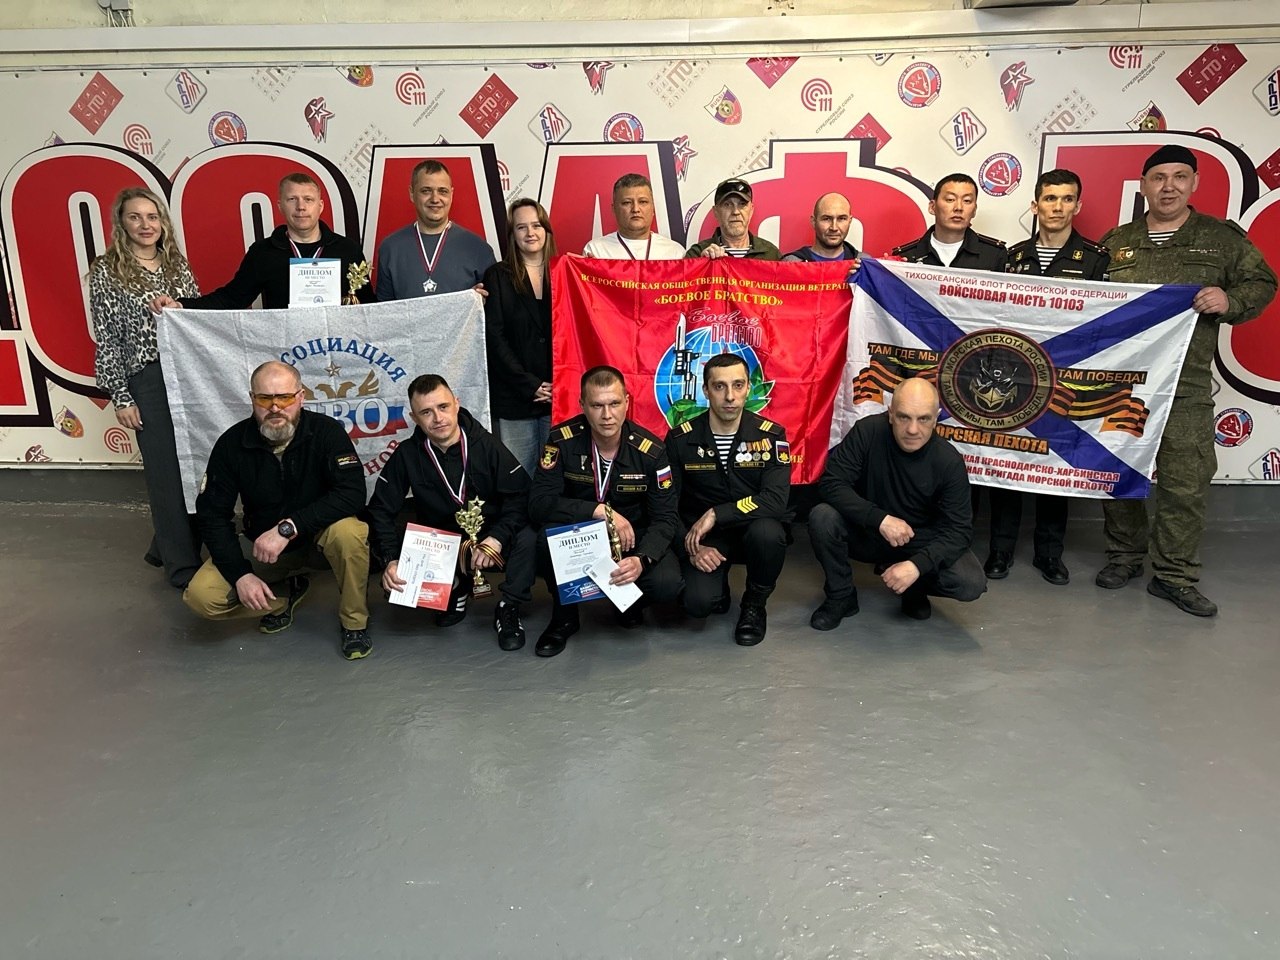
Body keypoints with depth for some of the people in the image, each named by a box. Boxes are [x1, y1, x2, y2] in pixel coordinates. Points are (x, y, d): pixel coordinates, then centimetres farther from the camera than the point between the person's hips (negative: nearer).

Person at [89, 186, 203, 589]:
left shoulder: (177, 263, 11)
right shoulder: (107, 270, -2)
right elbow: (107, 338, -4)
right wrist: (121, 396, -8)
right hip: (147, 379, -5)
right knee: (167, 471, -2)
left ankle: (167, 544, 26)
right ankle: (182, 563, 9)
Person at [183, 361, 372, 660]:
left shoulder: (326, 431, -19)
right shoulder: (232, 444, -11)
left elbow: (352, 494, -30)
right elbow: (212, 514, -7)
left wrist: (288, 527, -37)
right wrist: (240, 574, -18)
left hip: (319, 540, -3)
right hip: (260, 545, 3)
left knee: (348, 531, -37)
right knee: (201, 595, -18)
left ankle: (353, 622, -11)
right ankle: (286, 594, 10)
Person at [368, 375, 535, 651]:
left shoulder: (487, 446, -12)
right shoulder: (406, 455, -7)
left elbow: (521, 496, -14)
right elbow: (381, 509, -5)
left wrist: (497, 537, -30)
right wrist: (391, 559, -20)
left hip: (492, 539, -2)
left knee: (528, 537, -33)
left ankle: (508, 609, -8)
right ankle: (455, 591, 10)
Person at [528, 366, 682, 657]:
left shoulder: (651, 450, -16)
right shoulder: (562, 440, -17)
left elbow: (664, 519, -15)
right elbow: (538, 503, -23)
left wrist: (641, 560, -36)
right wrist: (601, 510, -35)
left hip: (634, 537, 0)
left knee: (667, 584, -28)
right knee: (548, 537, -34)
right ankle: (564, 617, -5)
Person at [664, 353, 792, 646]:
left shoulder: (770, 435, -10)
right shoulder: (680, 439, -6)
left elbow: (776, 500, -22)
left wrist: (716, 515, -27)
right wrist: (691, 548, -17)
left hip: (753, 531, 0)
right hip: (703, 540, 0)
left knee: (767, 532, -35)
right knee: (697, 602, -27)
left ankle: (755, 604, -4)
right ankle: (718, 589, 14)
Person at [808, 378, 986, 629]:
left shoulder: (949, 462, -18)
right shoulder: (868, 431, -21)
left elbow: (959, 530, -18)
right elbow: (831, 483, -23)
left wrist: (917, 565, -34)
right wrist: (880, 519, -34)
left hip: (921, 543, 0)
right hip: (865, 533, 0)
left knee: (971, 584, -24)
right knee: (823, 517, -30)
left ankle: (915, 588, 11)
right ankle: (841, 596, -4)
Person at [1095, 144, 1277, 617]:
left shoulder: (1223, 238, 9)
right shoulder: (1115, 243, 13)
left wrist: (1230, 301, -9)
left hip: (1185, 388, -1)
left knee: (1185, 481, -3)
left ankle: (1174, 576, 9)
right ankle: (1124, 557, 25)